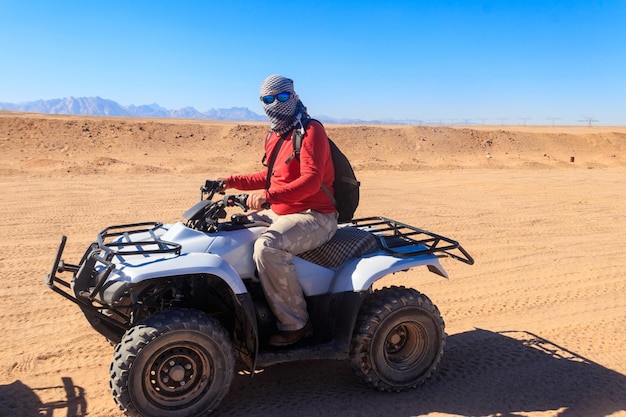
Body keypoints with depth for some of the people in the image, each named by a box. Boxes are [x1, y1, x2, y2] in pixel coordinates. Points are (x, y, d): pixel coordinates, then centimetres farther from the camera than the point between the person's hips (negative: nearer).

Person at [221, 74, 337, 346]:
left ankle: (295, 324, -18)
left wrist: (268, 195, -37)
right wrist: (233, 182, 13)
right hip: (280, 213, 10)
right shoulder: (274, 136, 15)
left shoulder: (311, 131, -12)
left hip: (314, 217, -10)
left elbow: (311, 181, -26)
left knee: (267, 246, -33)